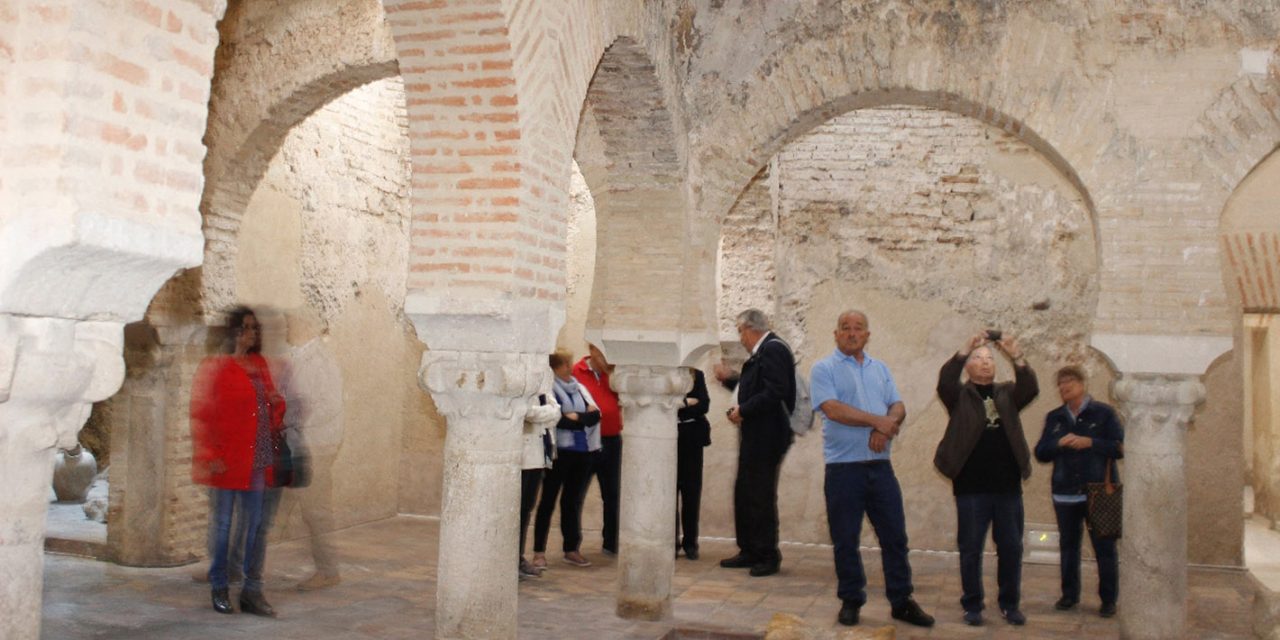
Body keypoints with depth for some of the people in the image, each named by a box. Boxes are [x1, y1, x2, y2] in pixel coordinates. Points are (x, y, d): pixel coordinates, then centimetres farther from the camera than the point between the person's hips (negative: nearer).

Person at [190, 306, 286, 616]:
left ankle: (252, 592, 14)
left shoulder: (260, 364, 12)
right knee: (222, 524, 7)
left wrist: (277, 404, 0)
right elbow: (201, 415, -8)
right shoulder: (214, 366, -6)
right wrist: (210, 457, -14)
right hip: (227, 459, -5)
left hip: (257, 459, 6)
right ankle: (219, 589, 20)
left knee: (257, 525, 6)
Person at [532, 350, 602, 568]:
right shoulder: (550, 388, -8)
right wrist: (585, 417, -8)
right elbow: (556, 419, -18)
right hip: (560, 451, -6)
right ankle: (539, 552, 7)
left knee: (573, 501, 12)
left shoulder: (580, 388, 14)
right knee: (548, 501, 1)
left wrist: (576, 418, -12)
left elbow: (596, 414, 3)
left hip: (584, 451, 6)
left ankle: (572, 550, 20)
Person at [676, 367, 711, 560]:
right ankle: (672, 542, 10)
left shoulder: (697, 375, 7)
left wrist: (677, 404, -12)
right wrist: (687, 402, -12)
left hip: (692, 439, 1)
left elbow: (704, 405, -5)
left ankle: (690, 543, 12)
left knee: (692, 493, 4)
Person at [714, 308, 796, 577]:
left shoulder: (773, 349, -16)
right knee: (744, 493, 14)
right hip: (754, 437, 10)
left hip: (766, 437, -10)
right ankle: (750, 551, 24)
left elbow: (774, 392, -25)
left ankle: (769, 556, 7)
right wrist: (729, 379, 24)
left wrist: (743, 410, -19)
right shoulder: (762, 351, 14)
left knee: (761, 496, -3)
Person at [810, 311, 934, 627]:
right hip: (843, 468, -4)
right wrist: (877, 420, -14)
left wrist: (887, 426, -15)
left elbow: (898, 407, 6)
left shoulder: (880, 369, 15)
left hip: (880, 465, 4)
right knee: (845, 540, 4)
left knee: (895, 536, 7)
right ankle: (851, 601, 17)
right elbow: (833, 409, -16)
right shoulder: (824, 369, -2)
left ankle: (902, 601, 17)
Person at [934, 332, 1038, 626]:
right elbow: (945, 381, -16)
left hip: (1008, 487, 3)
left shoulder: (1008, 394, 12)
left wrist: (1016, 357, -23)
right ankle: (972, 605, 14)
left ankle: (1010, 604, 20)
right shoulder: (960, 396, 4)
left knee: (1011, 548, 8)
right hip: (971, 488, -3)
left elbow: (1030, 389, -7)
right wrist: (965, 350, -28)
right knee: (970, 549, 3)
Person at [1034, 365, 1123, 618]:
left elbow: (1119, 448, -5)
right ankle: (1069, 594, 22)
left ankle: (1109, 599, 11)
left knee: (1104, 547, 0)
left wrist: (1089, 442, -17)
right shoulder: (1054, 417, 11)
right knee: (1068, 545, 10)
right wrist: (1058, 444, -12)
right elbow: (1040, 453, 7)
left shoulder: (1103, 412, 0)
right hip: (1065, 493, 3)